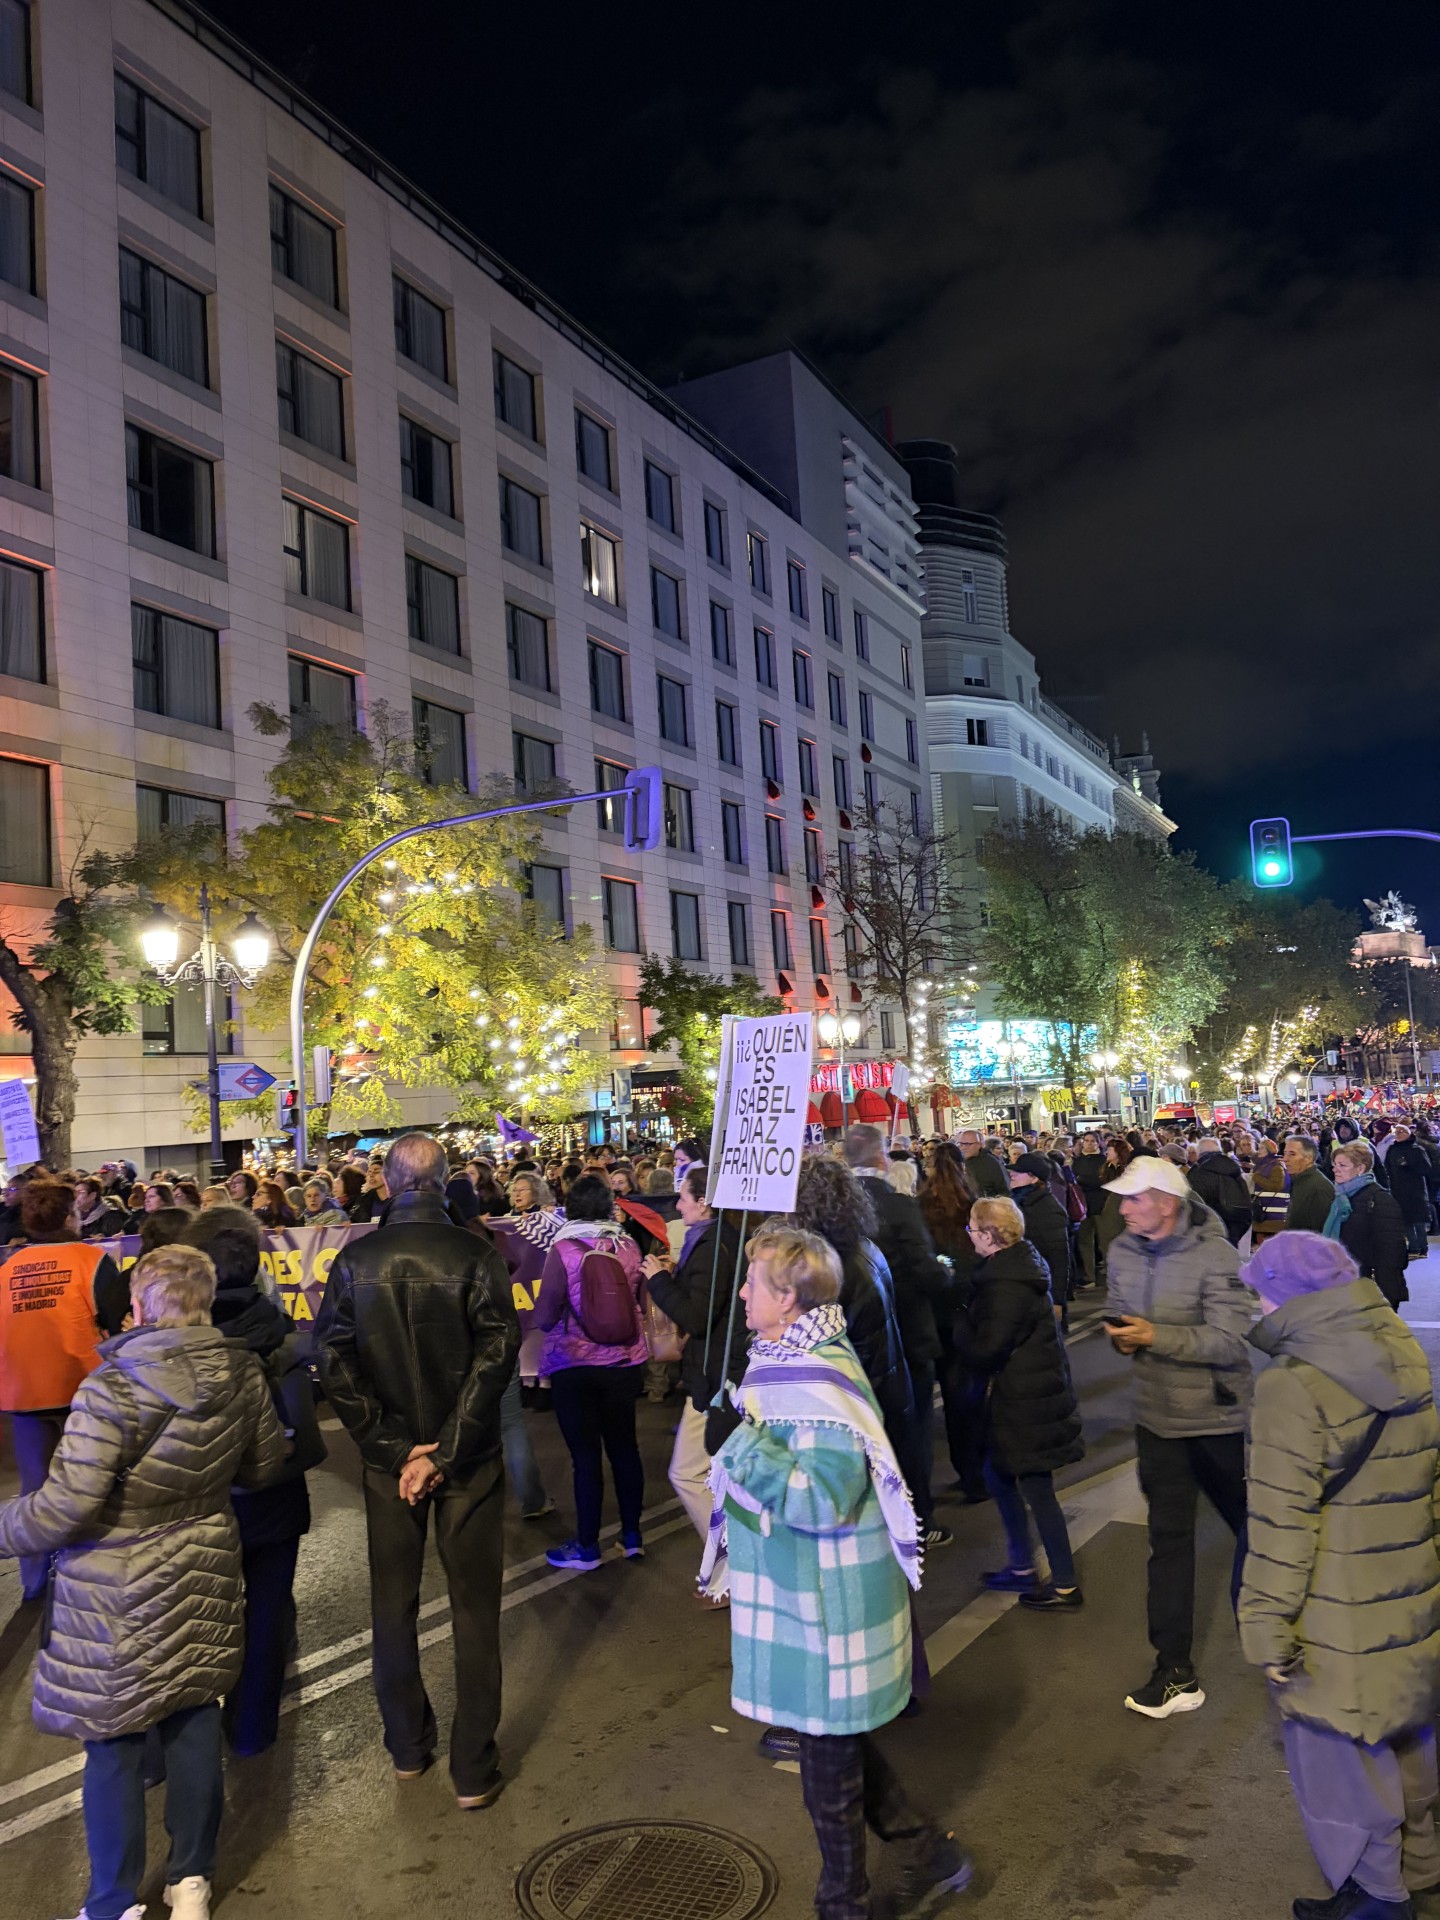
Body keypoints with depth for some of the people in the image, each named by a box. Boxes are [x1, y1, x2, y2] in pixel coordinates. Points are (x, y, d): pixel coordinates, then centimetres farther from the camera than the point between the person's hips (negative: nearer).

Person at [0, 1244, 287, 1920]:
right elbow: (265, 1464, 6)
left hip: (119, 1600, -5)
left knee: (113, 1746, 11)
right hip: (202, 1584, 5)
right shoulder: (240, 1375, -7)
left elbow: (66, 1505, -24)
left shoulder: (112, 1389, -24)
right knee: (194, 1723, 18)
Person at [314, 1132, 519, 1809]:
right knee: (474, 1608, 10)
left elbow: (333, 1360, -10)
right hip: (467, 1455, -2)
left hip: (389, 1456, 2)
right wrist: (444, 1453, -15)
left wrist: (392, 1447, -9)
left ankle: (408, 1746, 33)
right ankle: (473, 1770, 16)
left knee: (393, 1601, 18)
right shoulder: (476, 1254, -14)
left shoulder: (356, 1259, -7)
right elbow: (496, 1354, -20)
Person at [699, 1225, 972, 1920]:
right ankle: (930, 1850, 38)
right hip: (803, 1591, 10)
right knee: (839, 1738, 24)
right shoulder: (788, 1363, 4)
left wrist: (746, 1450, -29)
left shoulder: (820, 1380, -27)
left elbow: (825, 1497, -30)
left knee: (829, 1753, 11)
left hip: (824, 1601, -10)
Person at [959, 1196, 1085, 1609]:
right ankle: (1022, 1568, 34)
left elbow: (984, 1351, -23)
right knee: (998, 1475, 21)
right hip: (1032, 1392, 10)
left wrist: (959, 1323, -8)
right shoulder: (1021, 1264, 6)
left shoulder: (1005, 1285, -25)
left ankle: (1065, 1586, 15)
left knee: (1036, 1490, 2)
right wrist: (968, 1321, 2)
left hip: (1025, 1400, -10)